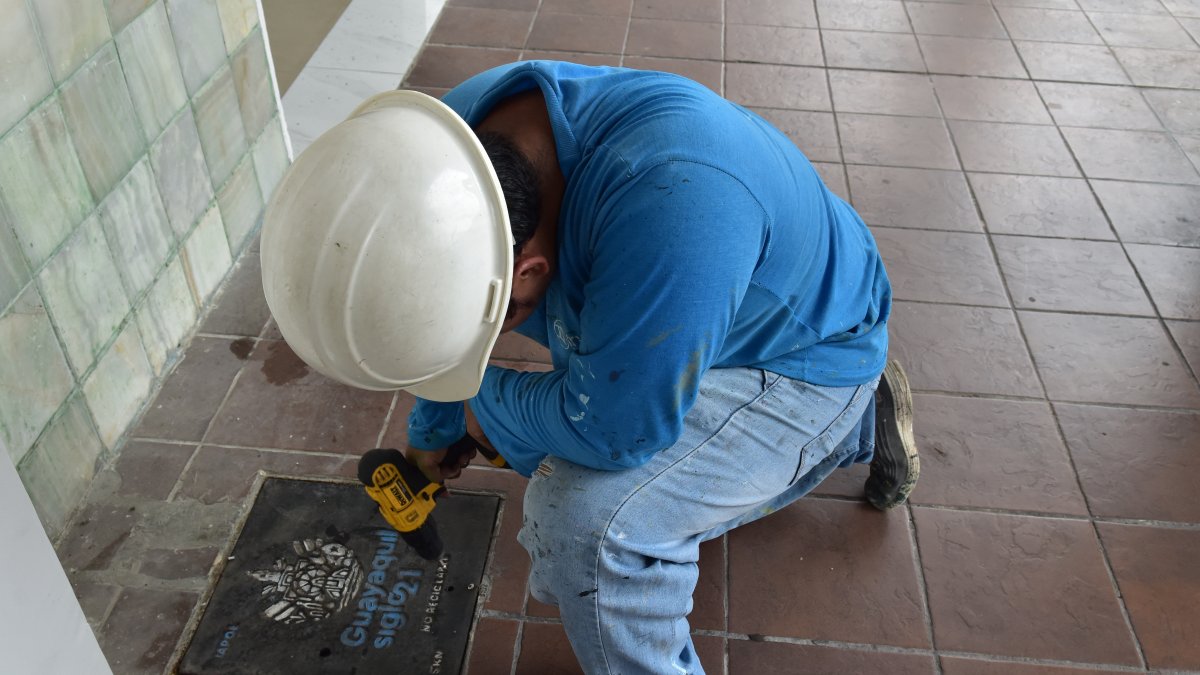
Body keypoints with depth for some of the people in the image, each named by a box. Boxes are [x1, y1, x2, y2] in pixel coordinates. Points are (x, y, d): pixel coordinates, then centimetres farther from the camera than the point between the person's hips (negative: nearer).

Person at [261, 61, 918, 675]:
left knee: (588, 516, -29)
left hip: (803, 356, -7)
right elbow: (435, 308, 0)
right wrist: (431, 430, 16)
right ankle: (857, 424, 33)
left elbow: (612, 427, -35)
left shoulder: (671, 200, -46)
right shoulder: (449, 142, -19)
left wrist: (487, 401, -15)